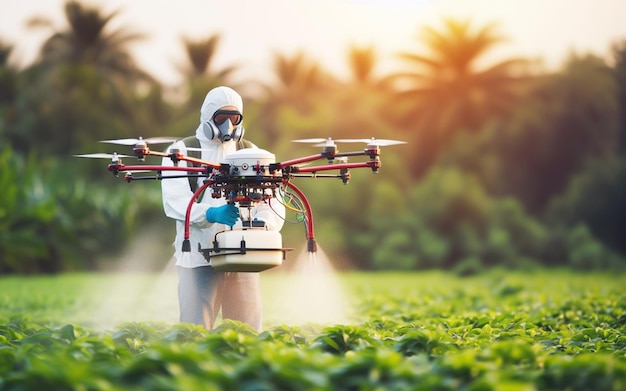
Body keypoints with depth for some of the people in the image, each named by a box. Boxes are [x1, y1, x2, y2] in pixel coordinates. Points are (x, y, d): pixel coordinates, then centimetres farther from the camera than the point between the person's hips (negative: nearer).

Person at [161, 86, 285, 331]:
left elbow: (271, 201, 7)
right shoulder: (182, 151, 6)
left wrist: (263, 223, -16)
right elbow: (175, 201, -9)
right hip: (199, 257, -3)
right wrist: (211, 213, -28)